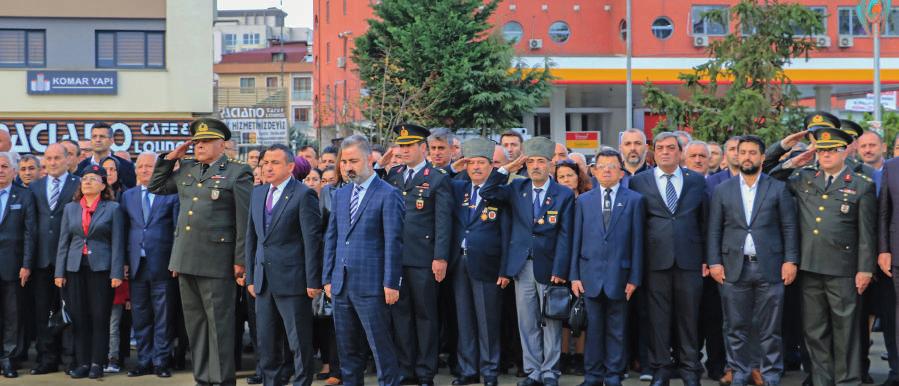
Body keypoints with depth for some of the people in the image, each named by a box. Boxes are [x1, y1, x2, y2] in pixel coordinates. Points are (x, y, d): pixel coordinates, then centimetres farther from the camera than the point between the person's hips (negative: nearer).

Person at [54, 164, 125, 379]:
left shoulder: (113, 208, 2)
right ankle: (82, 362, 9)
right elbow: (64, 242, 11)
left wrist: (117, 273, -10)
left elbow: (117, 243, -3)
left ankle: (97, 363, 4)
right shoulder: (70, 208, 11)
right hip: (75, 268, 3)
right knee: (78, 317, 3)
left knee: (100, 317, -2)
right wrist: (59, 272, 4)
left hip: (101, 268, -3)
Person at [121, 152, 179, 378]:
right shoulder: (128, 196, 13)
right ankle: (144, 362, 17)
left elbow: (178, 229, -2)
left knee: (163, 317, 1)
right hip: (136, 264, 4)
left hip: (162, 264, -4)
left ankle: (161, 362, 8)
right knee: (140, 317, 8)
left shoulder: (171, 194, 1)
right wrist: (124, 261, 3)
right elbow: (124, 230, 10)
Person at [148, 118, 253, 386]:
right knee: (195, 322, 12)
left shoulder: (237, 173, -5)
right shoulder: (186, 170, 14)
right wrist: (170, 158, 11)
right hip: (185, 258, 7)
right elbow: (155, 187, 24)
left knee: (219, 322, -2)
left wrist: (240, 261, -11)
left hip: (216, 260, -7)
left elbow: (244, 221, -8)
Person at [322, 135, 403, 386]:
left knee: (381, 347, -2)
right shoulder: (340, 195, 14)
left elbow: (393, 243, -10)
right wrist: (328, 278, 10)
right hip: (341, 285, 7)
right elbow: (331, 238, 16)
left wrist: (391, 284, -14)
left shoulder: (388, 195, -6)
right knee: (347, 348, 12)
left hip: (371, 285, -6)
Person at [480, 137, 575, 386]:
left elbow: (564, 235, -6)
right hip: (522, 266, 3)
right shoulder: (517, 188, 8)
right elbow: (487, 193, 0)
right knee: (527, 323, 7)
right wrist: (506, 169, -5)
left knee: (551, 322, 4)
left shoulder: (564, 195, -2)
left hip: (549, 266, -3)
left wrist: (559, 270, -12)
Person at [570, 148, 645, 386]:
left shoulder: (634, 200, 3)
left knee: (617, 329, 5)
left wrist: (635, 277, -4)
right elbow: (577, 240, 8)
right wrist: (574, 275, 2)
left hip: (619, 275, -1)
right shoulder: (584, 201, 9)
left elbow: (637, 241, 0)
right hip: (591, 274, 2)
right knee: (593, 328, 6)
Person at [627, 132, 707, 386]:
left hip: (689, 259, 1)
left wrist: (706, 258, 5)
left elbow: (704, 221, 9)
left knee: (689, 316, 5)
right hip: (656, 260, -1)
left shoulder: (697, 181, 9)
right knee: (658, 318, 3)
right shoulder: (638, 182, 5)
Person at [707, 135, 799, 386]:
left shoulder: (778, 189, 6)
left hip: (769, 268, -1)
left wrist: (791, 261, -4)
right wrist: (714, 262, -1)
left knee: (770, 329, 2)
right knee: (737, 328, 6)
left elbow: (789, 228, 4)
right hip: (734, 268, 1)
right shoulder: (723, 190, 10)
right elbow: (714, 230, 7)